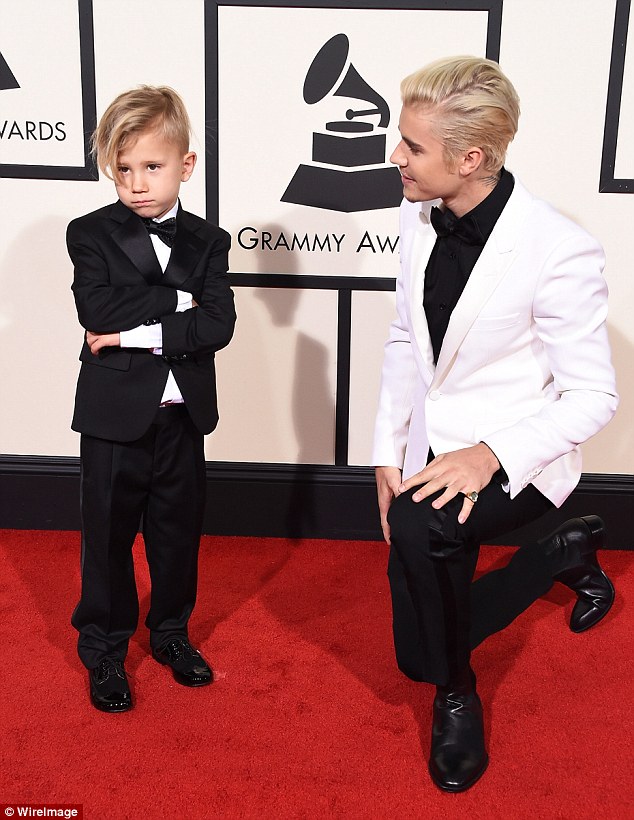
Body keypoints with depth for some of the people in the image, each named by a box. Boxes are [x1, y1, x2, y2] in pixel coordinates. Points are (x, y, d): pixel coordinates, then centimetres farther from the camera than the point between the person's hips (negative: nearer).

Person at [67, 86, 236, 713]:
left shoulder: (207, 241, 2)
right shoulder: (90, 234, -4)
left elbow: (218, 326, -12)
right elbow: (97, 314, -21)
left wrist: (137, 330, -20)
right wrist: (177, 300, -17)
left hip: (182, 416, 3)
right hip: (114, 415, -2)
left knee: (178, 531, 16)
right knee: (108, 536, 9)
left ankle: (171, 632, 38)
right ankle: (104, 650, 28)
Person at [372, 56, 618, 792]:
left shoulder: (559, 250, -23)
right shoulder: (419, 215, -4)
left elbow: (594, 395, -16)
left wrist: (491, 454, -28)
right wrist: (388, 453, -1)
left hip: (514, 457, -6)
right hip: (435, 449, 6)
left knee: (419, 528, -36)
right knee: (425, 633, 11)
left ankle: (455, 694, -4)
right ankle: (567, 552, 35)